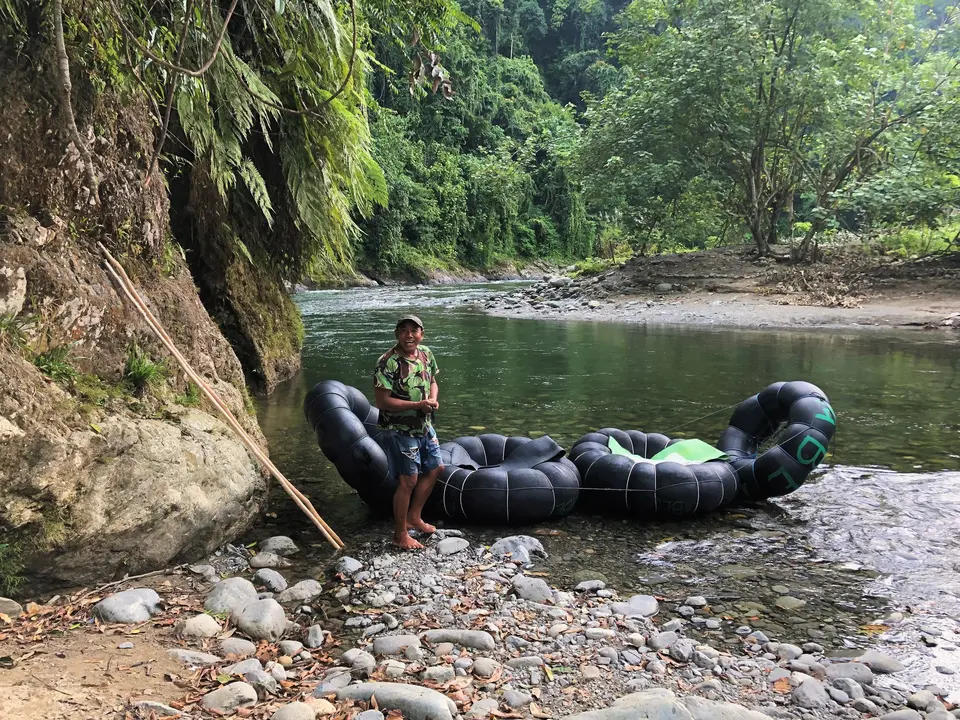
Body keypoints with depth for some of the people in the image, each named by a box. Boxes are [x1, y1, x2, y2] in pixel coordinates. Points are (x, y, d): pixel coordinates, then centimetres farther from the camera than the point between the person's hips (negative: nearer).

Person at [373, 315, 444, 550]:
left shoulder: (426, 354, 1)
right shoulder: (388, 363, -21)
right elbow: (382, 401, -23)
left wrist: (433, 399, -6)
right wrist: (418, 405, -24)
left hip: (425, 426, 8)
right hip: (402, 431, -8)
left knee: (435, 469, 19)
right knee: (408, 480, -2)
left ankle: (414, 516, 36)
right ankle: (400, 535, 14)